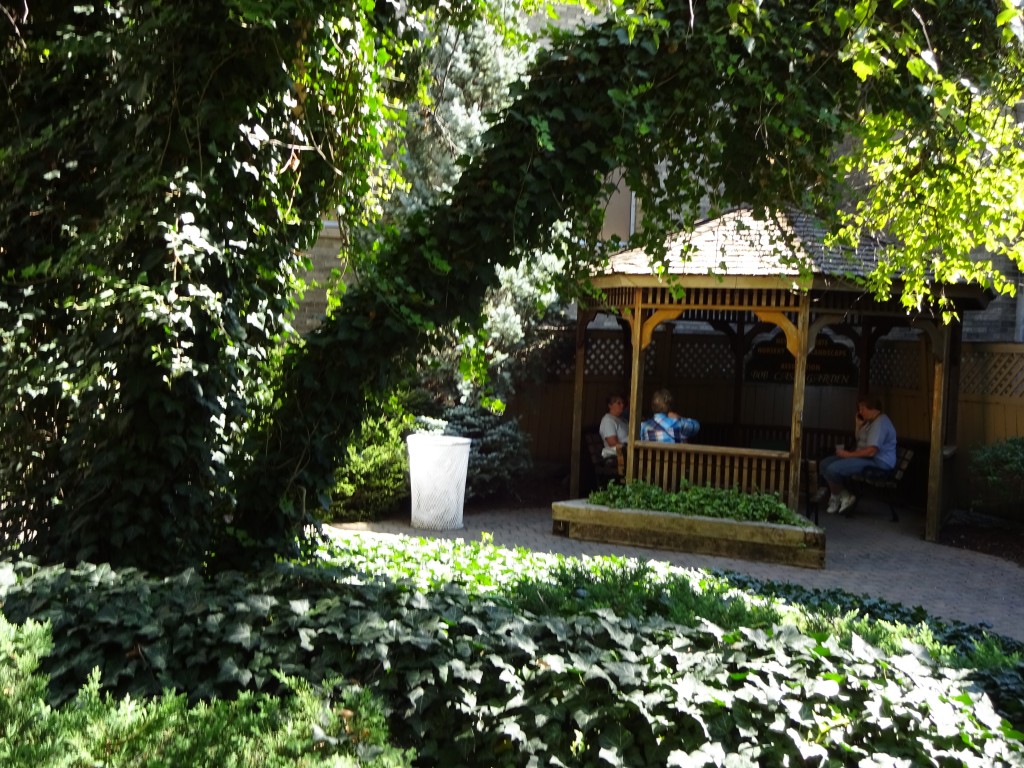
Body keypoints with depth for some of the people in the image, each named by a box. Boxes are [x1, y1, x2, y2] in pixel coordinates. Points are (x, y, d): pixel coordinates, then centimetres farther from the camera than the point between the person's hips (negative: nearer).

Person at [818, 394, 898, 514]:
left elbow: (871, 451, -27)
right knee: (824, 464, 3)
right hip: (865, 456, 11)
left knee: (833, 469, -25)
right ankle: (837, 497, 1)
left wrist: (848, 454, -18)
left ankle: (844, 496, -2)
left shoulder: (880, 423, -18)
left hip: (878, 462, -11)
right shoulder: (871, 422, 16)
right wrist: (859, 425, 10)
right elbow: (860, 442, 25)